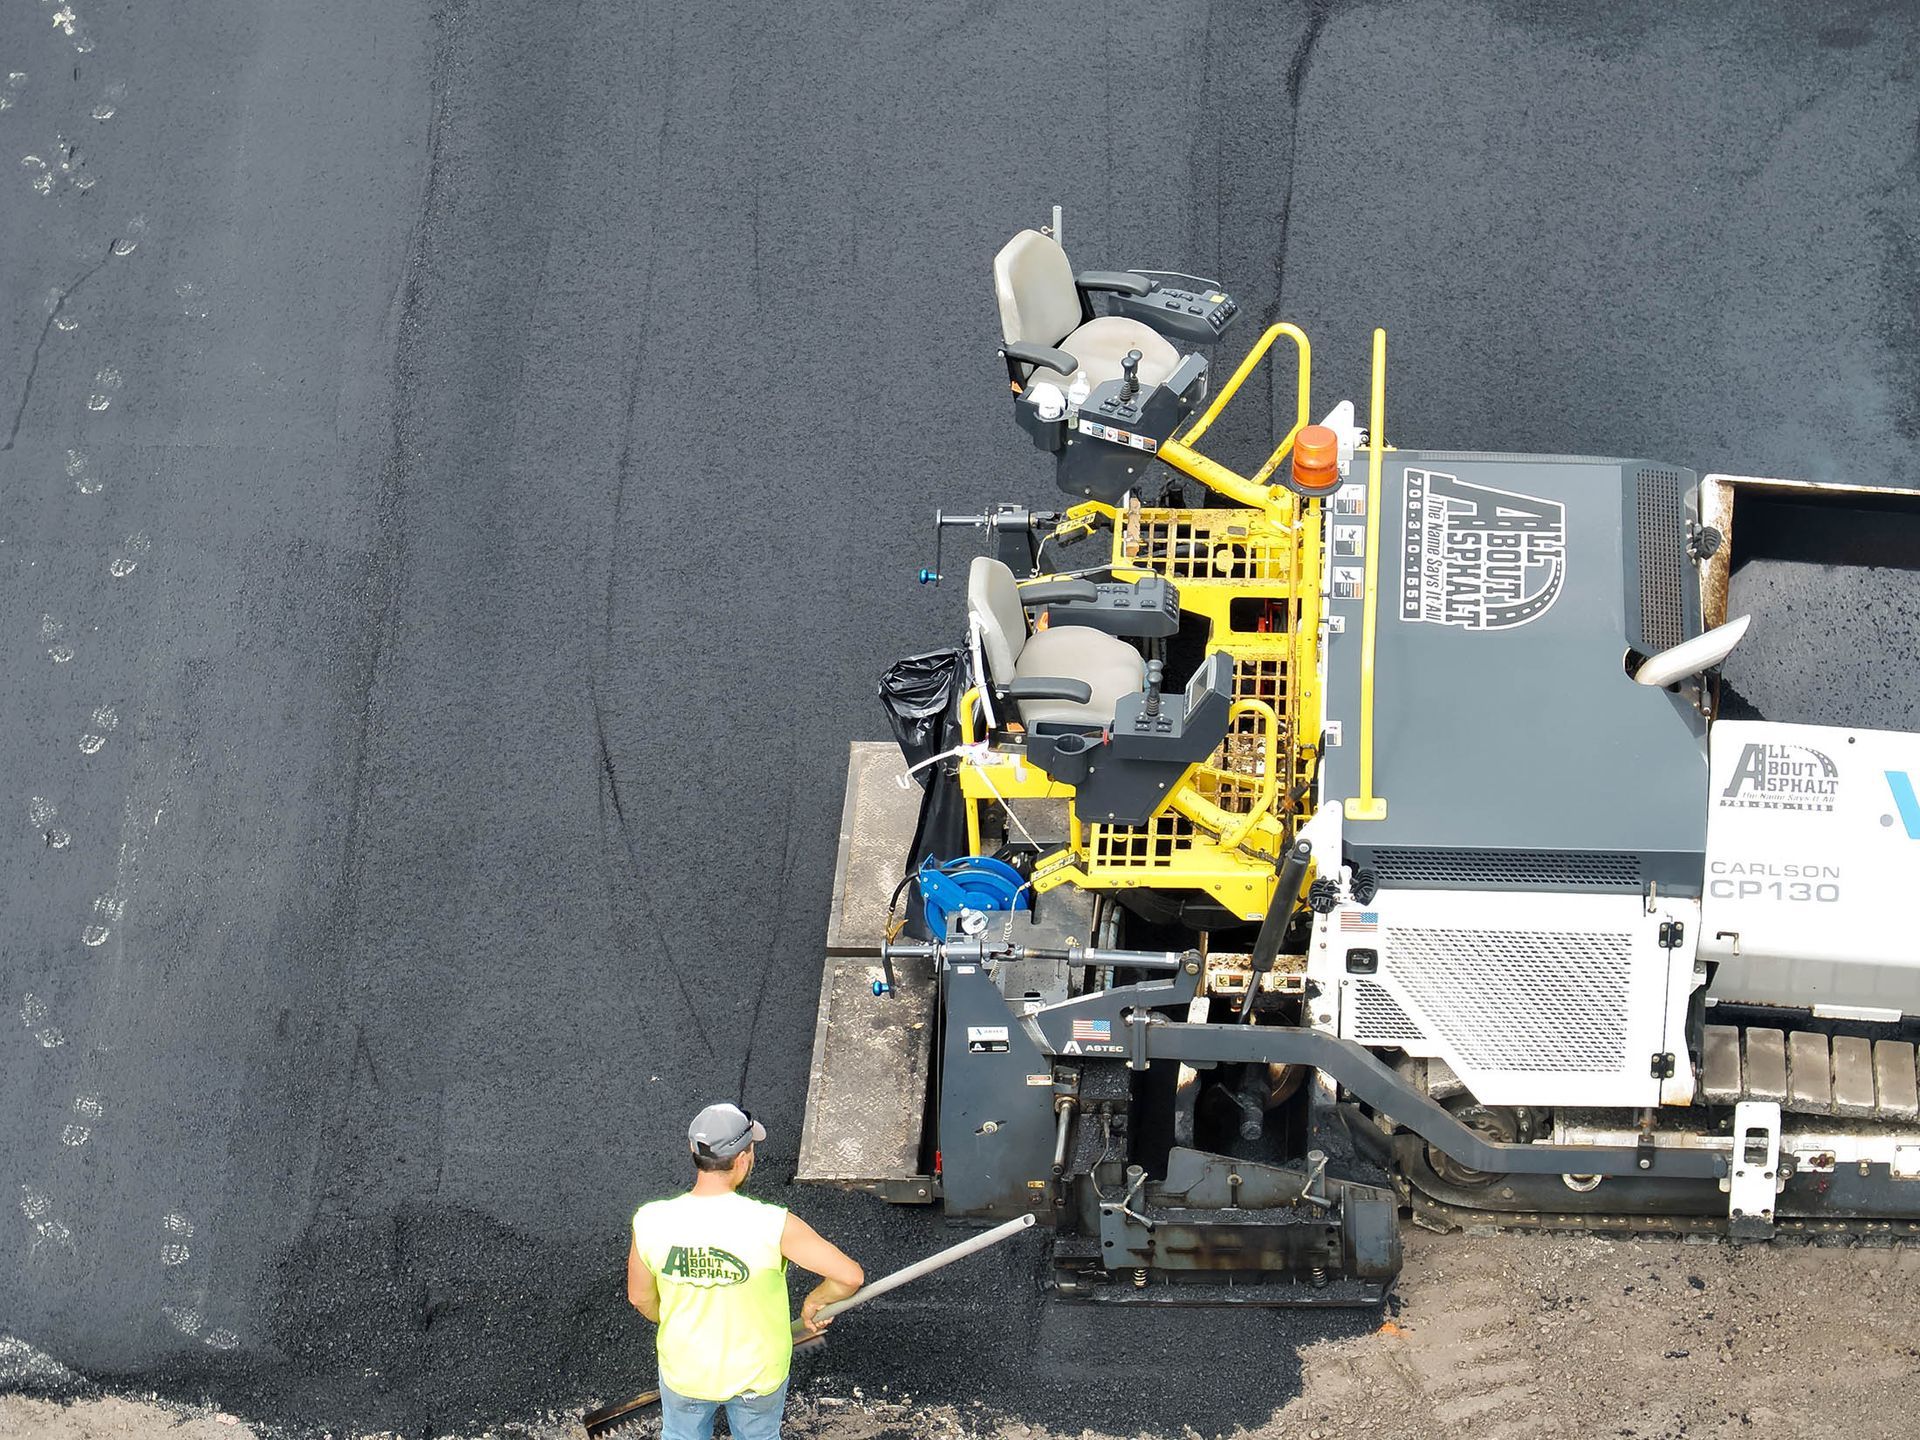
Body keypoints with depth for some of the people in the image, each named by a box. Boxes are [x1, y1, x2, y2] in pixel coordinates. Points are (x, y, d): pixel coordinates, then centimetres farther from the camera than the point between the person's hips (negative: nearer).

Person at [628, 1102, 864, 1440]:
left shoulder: (650, 1222, -24)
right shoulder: (772, 1226, -31)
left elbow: (640, 1298, -7)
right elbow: (851, 1276, -28)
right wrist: (814, 1303, -6)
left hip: (685, 1371, 2)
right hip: (758, 1374, -2)